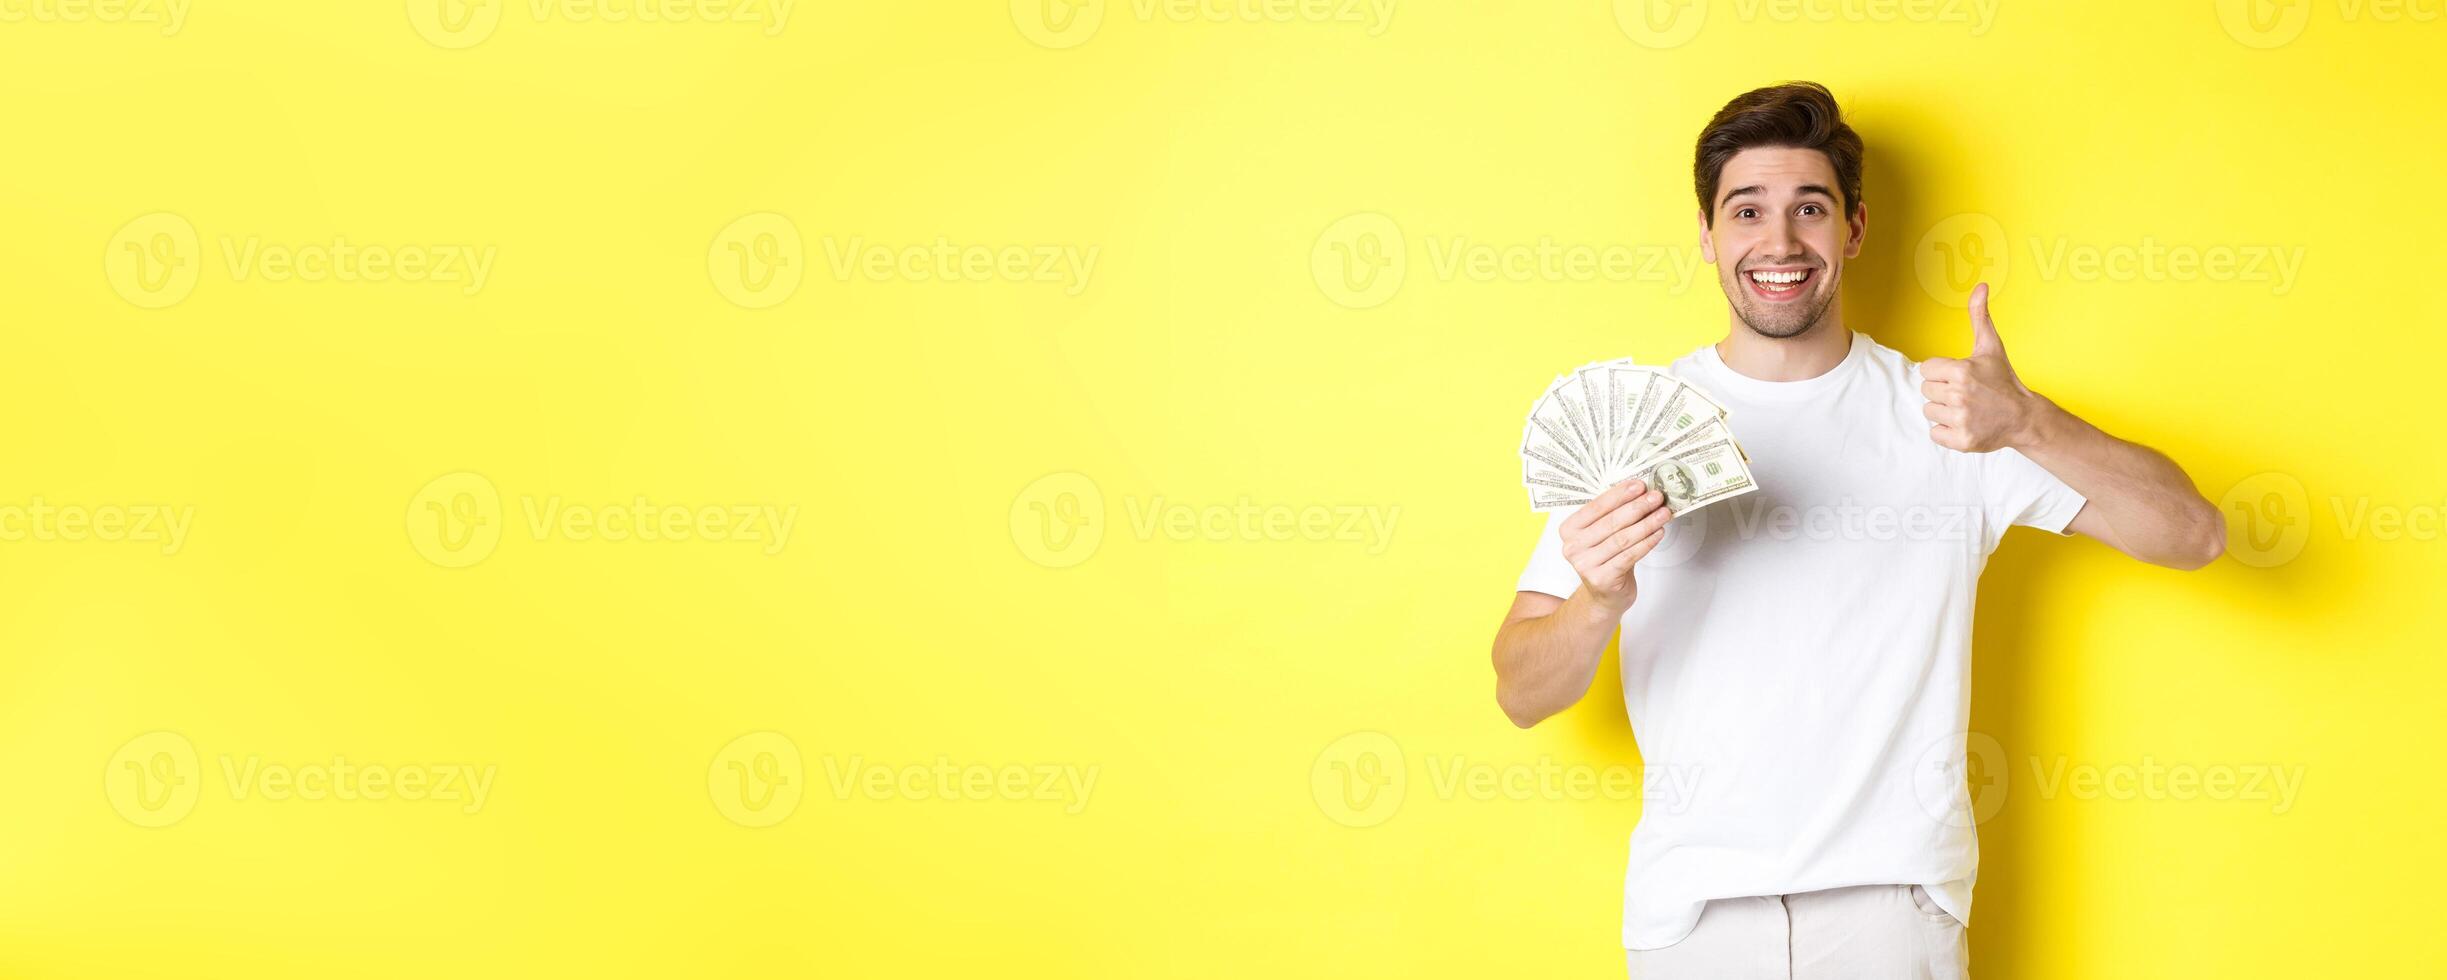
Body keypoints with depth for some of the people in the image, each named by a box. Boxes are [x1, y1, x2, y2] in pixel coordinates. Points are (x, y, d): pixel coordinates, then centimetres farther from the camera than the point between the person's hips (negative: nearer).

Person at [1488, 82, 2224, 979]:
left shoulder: (1943, 416, 1)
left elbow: (2193, 535, -5)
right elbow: (1522, 695, -3)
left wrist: (2027, 423, -21)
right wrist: (1596, 603, -25)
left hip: (1893, 898, 0)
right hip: (1691, 904, 1)